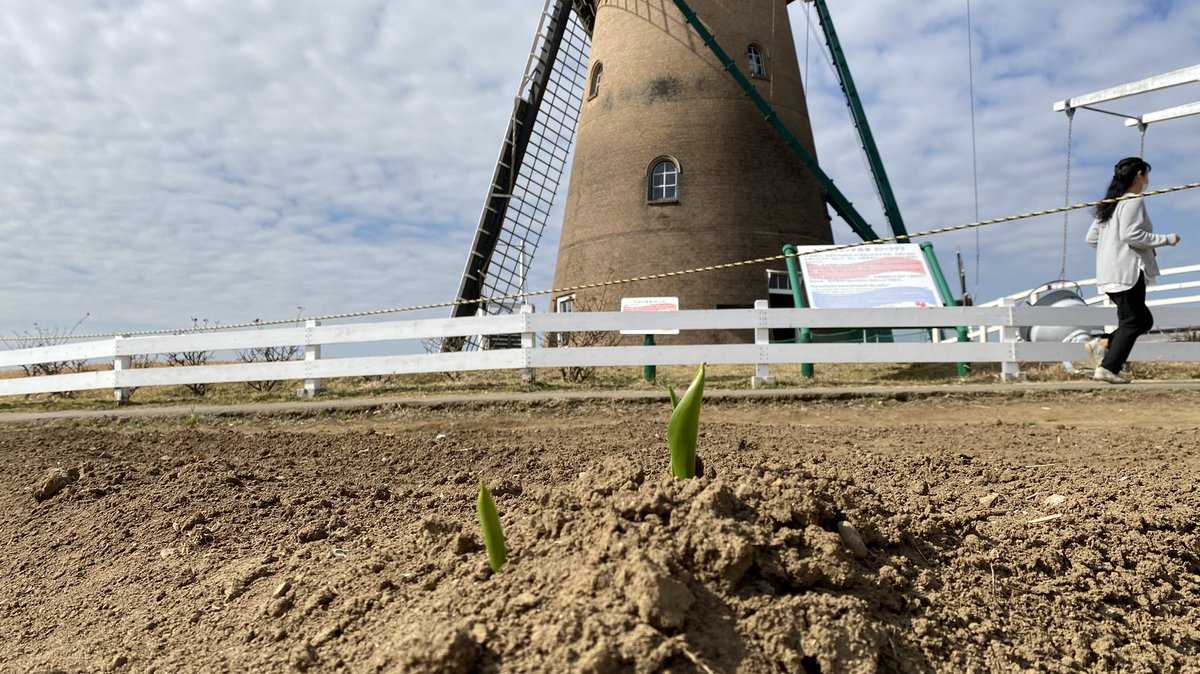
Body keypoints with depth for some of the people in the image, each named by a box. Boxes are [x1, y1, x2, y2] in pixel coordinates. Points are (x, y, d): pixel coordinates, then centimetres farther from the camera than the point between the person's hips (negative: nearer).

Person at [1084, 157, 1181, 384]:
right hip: (1127, 272, -9)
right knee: (1132, 323, -5)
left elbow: (1091, 238, 17)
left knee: (1143, 320, 14)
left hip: (1110, 273, 9)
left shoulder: (1110, 204, 18)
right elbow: (1131, 234, -20)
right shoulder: (1133, 202, -8)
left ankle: (1103, 347, -1)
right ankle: (1108, 368, -9)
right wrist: (1166, 239, -11)